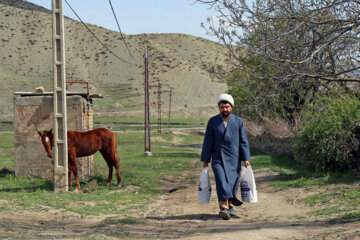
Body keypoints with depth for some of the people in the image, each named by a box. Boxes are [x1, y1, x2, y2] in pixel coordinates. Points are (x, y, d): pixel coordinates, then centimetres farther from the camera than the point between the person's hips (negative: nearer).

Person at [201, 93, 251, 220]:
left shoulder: (238, 121, 4)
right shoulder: (212, 121, 3)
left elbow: (243, 141, 3)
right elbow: (208, 142, 5)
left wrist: (246, 158, -4)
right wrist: (205, 160, 3)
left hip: (234, 158, 1)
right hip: (218, 158, -1)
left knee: (232, 183, 4)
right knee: (221, 181, -17)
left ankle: (230, 206, 23)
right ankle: (224, 208, -25)